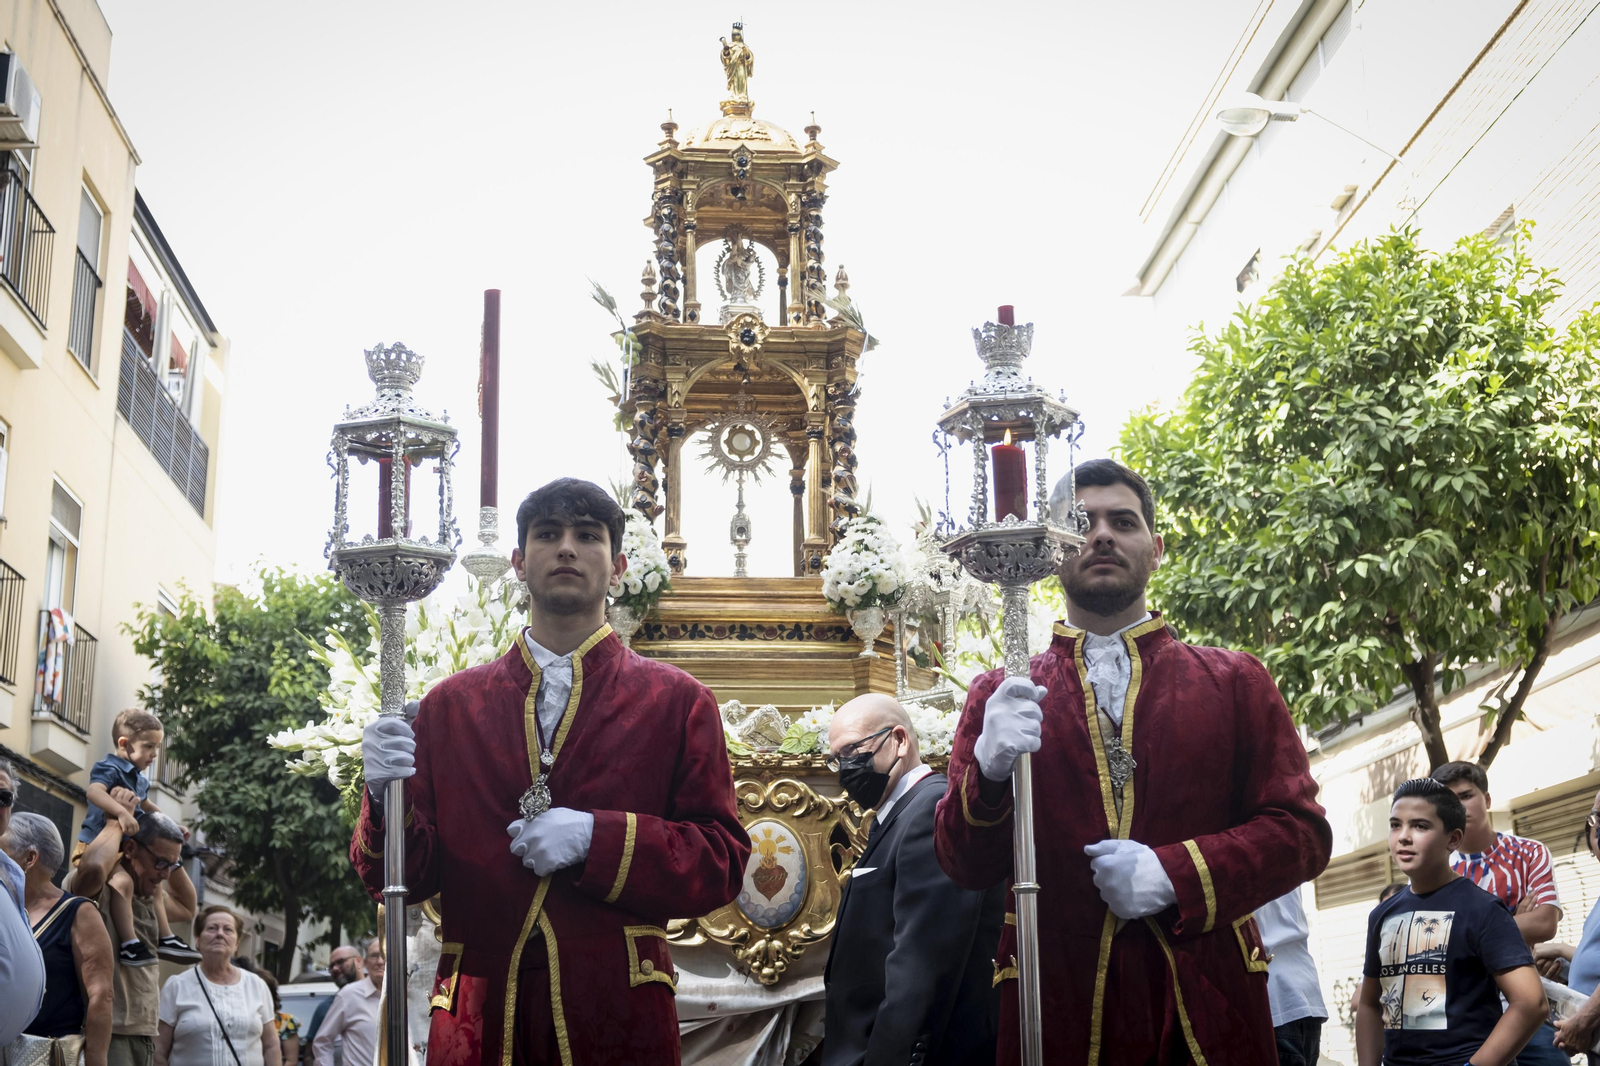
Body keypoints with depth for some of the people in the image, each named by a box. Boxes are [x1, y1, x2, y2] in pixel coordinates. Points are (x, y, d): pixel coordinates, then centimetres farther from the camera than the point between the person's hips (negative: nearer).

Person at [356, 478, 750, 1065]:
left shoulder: (677, 701, 4)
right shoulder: (449, 704, 9)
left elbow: (721, 864, -1)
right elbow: (407, 879, 7)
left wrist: (597, 839, -14)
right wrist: (389, 800, -13)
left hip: (619, 1016, -1)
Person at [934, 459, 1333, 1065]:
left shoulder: (1234, 682, 6)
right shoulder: (1000, 697, 6)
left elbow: (1302, 832, 1)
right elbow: (964, 867, 1)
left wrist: (1175, 873, -13)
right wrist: (989, 771, -19)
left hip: (1206, 1010, 1)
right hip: (1057, 1013, 0)